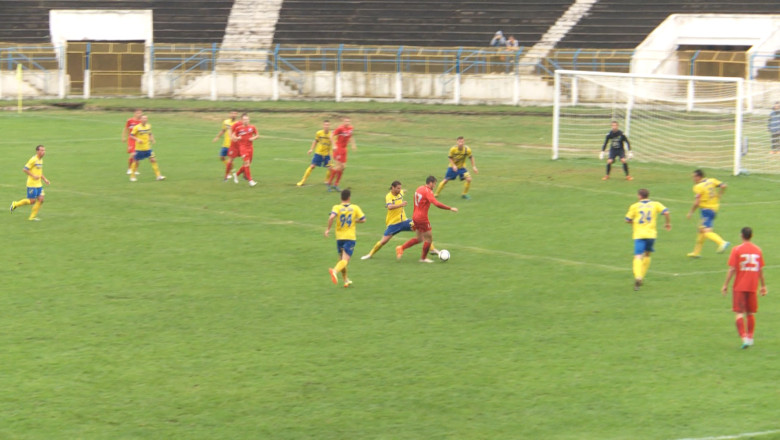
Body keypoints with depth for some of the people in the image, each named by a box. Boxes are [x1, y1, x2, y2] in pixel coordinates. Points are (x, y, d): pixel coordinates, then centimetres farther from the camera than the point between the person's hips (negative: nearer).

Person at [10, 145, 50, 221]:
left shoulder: (41, 160, 12)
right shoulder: (33, 160, -16)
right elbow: (24, 169, -17)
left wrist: (45, 179, 14)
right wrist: (33, 176, -22)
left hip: (39, 184, 8)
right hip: (32, 184, -8)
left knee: (40, 199, -1)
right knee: (32, 201, -5)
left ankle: (32, 216, 8)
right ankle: (15, 204, 15)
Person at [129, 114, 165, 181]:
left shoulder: (149, 126, 5)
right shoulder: (137, 127, -11)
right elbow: (131, 135, -9)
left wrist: (152, 139, 2)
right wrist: (137, 139, -23)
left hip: (147, 148, 4)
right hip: (139, 148, -4)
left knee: (153, 160, -4)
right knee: (136, 161, 6)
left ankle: (158, 175, -1)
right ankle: (132, 176, 21)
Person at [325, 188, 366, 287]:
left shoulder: (337, 207, -4)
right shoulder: (355, 208, 0)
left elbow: (332, 217, -22)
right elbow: (363, 220, 3)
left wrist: (328, 229, -12)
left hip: (339, 237, 2)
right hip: (350, 237, -2)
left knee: (341, 259, 21)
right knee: (345, 260, -12)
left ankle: (345, 280, 30)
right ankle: (335, 271, -42)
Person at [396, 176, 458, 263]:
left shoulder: (419, 189, 9)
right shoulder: (428, 192, -19)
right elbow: (437, 204, -31)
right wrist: (450, 208, -28)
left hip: (415, 217, 9)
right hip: (422, 219, -9)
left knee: (419, 238, 19)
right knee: (429, 238, 6)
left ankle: (401, 248, 13)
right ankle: (423, 258, 15)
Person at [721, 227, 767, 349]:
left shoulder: (736, 250, -8)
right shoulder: (757, 250, 4)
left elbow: (732, 269, -10)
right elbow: (761, 270, 9)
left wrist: (726, 285, -4)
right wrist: (763, 285, 17)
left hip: (739, 287, -4)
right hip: (752, 287, 4)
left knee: (739, 313, -3)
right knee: (750, 313, 15)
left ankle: (744, 337, -17)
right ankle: (750, 337, 19)